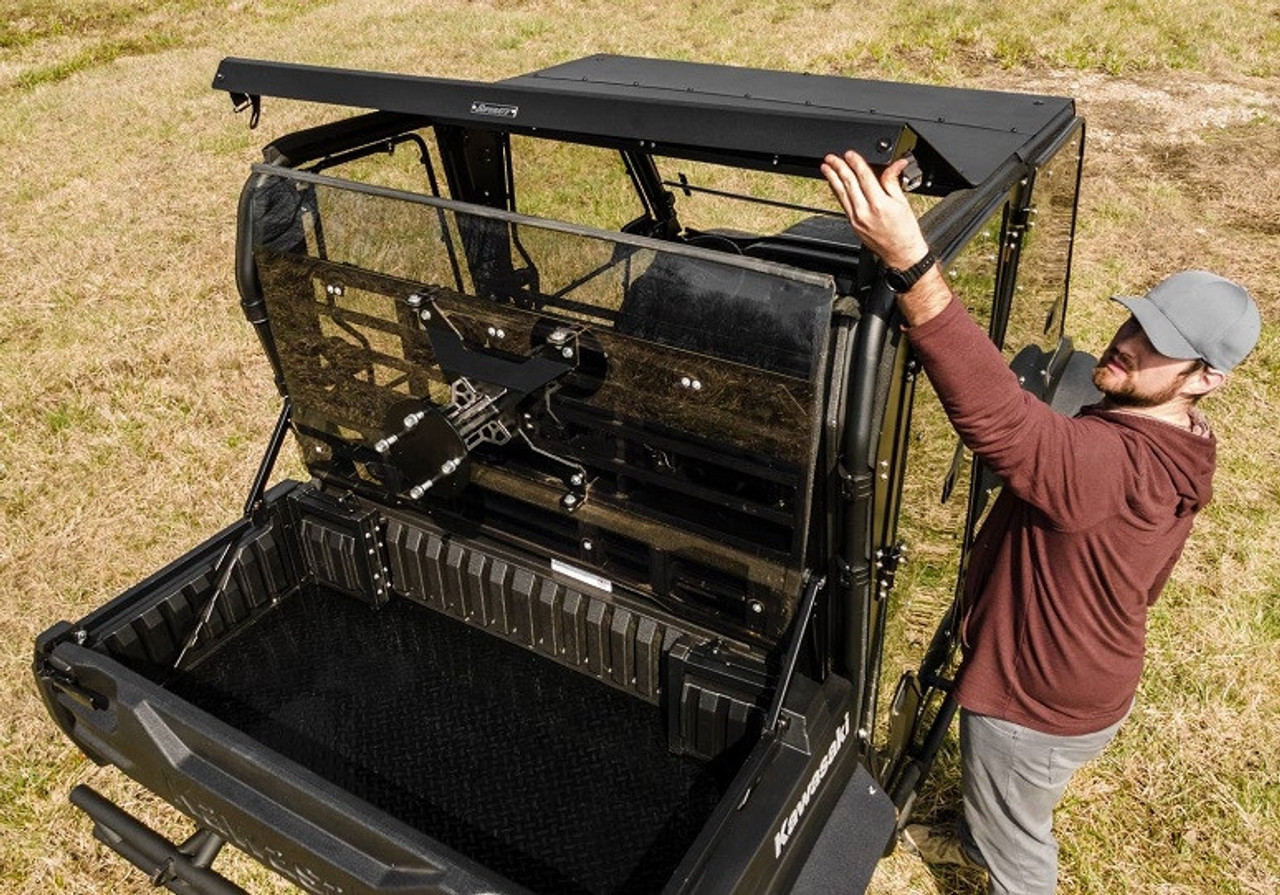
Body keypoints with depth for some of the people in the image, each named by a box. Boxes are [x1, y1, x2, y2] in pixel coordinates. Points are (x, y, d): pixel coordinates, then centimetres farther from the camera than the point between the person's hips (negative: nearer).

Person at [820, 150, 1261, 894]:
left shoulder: (1118, 464, -42)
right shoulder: (1166, 445, -7)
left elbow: (1001, 420, -58)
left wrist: (907, 262, -67)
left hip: (1041, 699, -9)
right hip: (1063, 667, 10)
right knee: (992, 788, 37)